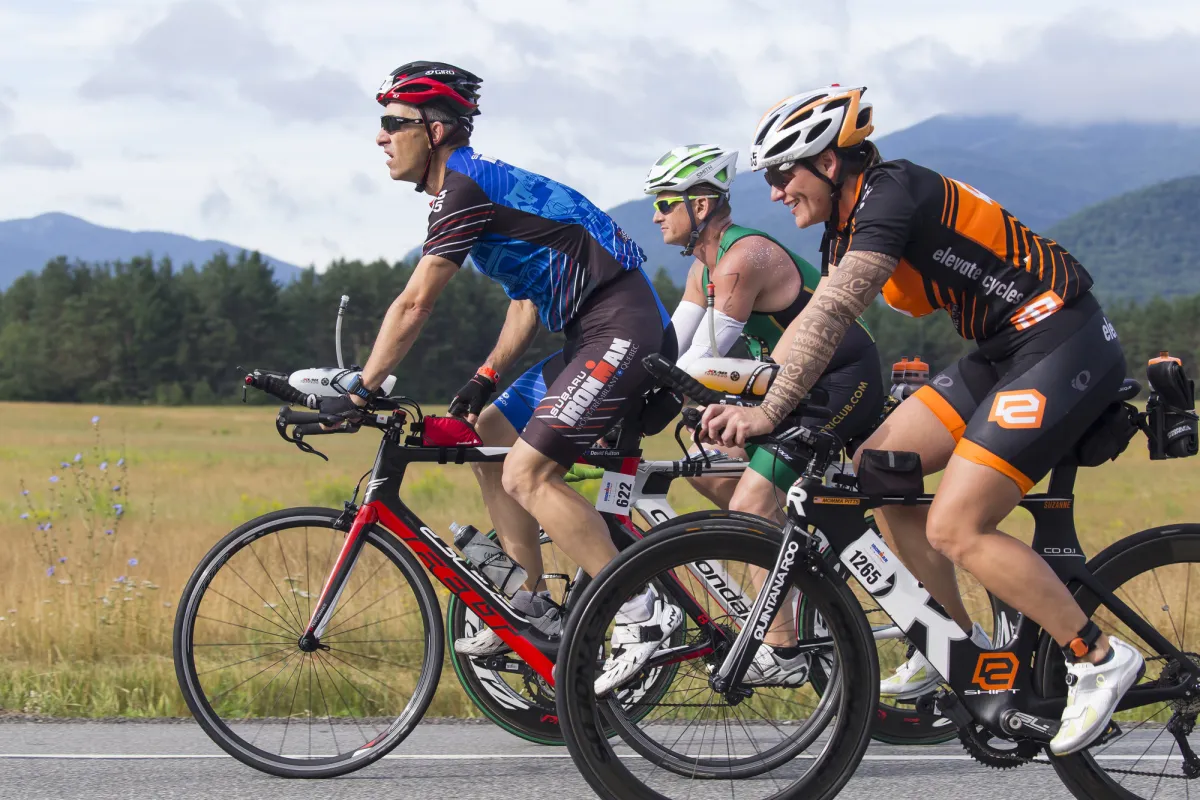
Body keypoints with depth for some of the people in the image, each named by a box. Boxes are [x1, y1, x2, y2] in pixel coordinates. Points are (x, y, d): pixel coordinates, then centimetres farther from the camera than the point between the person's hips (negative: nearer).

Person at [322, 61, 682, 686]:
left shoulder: (464, 187, -13)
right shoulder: (481, 181, 19)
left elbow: (414, 304, -15)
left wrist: (360, 391, -9)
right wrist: (486, 379, 14)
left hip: (622, 330, -11)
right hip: (593, 336, 11)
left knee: (526, 472, -16)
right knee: (488, 438, 14)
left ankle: (645, 615, -14)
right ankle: (530, 610, 18)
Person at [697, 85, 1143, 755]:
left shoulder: (892, 192, -18)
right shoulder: (848, 226, 11)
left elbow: (833, 314, -27)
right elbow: (811, 328, 13)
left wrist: (770, 411, -31)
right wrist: (744, 405, 3)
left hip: (1063, 344, -10)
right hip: (1005, 352, 10)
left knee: (955, 529, -16)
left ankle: (1100, 657, -4)